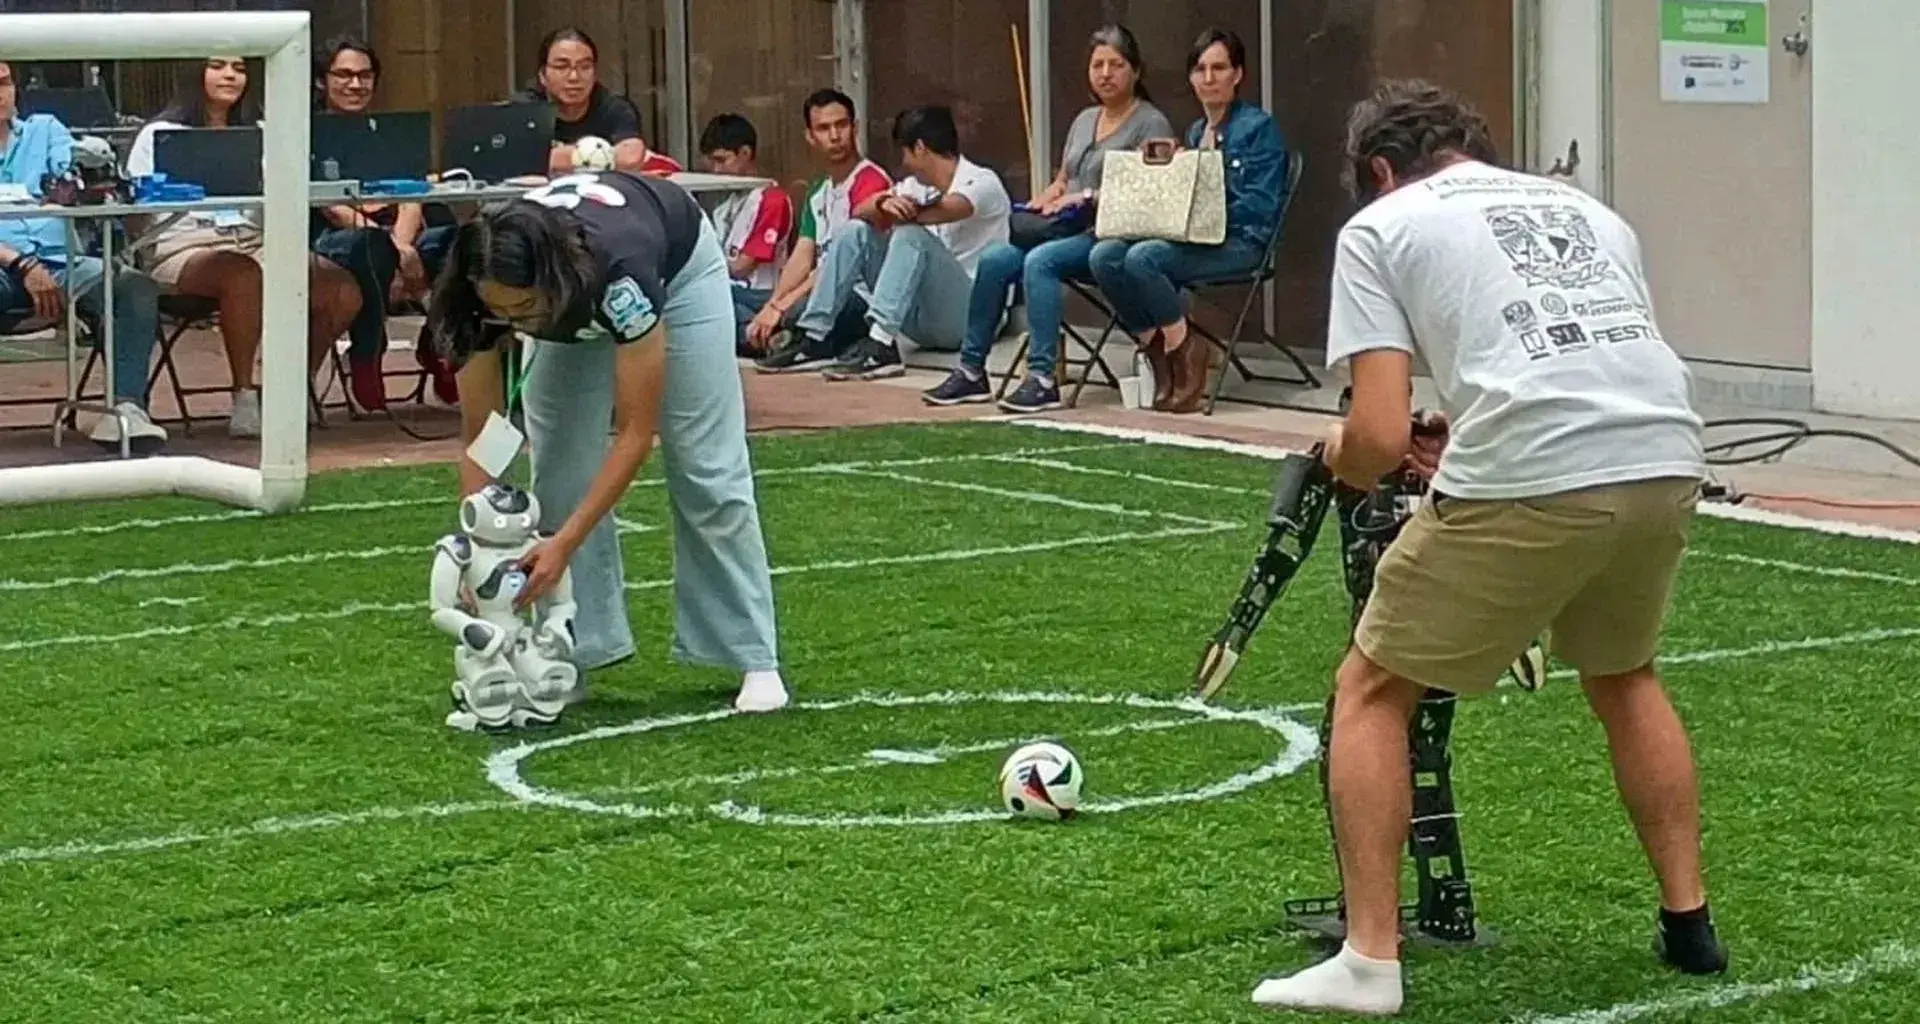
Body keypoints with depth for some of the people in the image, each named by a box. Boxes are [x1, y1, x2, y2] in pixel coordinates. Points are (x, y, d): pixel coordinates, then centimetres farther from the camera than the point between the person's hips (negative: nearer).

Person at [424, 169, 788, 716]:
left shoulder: (620, 271, -46)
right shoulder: (489, 289, -35)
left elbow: (635, 433, -38)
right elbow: (480, 441, -25)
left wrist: (564, 544, -43)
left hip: (677, 261, -3)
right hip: (571, 298, 4)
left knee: (706, 470, -5)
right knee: (560, 470, -7)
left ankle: (755, 660, 1)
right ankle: (580, 649, 0)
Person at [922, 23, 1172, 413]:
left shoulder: (1151, 125, -2)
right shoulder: (1084, 120, 22)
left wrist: (1089, 198, -17)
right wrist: (1039, 204, 5)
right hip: (1070, 231, 8)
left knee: (1040, 261, -32)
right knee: (993, 260, -14)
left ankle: (1042, 379, -35)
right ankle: (971, 371, -9)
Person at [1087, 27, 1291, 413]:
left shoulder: (1259, 127, -1)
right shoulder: (1195, 132, 21)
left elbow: (1261, 206, -10)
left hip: (1241, 241, -7)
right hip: (1192, 237, 7)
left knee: (1142, 257, -32)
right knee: (1104, 256, -18)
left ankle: (1185, 350, -14)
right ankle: (1156, 346, -7)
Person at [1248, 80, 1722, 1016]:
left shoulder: (1378, 226, 12)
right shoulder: (1586, 209, 28)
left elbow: (1380, 437, 2)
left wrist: (1340, 458, 25)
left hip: (1531, 482, -5)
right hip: (1666, 463, 6)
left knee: (1371, 691, 14)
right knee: (1623, 675, 33)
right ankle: (1688, 922, 34)